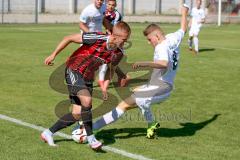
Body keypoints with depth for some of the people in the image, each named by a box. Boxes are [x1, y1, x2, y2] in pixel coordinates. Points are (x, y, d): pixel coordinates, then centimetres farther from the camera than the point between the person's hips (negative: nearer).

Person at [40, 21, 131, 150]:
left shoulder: (118, 53, -7)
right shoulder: (97, 38, -25)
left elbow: (111, 69, 15)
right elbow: (69, 38, -15)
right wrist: (53, 55, -10)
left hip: (87, 78, 7)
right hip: (74, 71, -7)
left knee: (77, 114, 1)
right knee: (87, 101, -27)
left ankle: (48, 133, 16)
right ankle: (91, 138, -14)